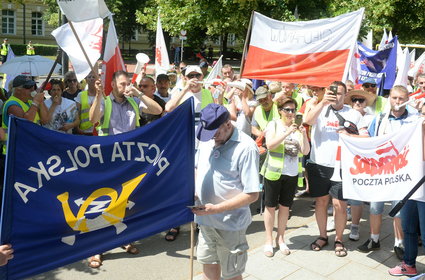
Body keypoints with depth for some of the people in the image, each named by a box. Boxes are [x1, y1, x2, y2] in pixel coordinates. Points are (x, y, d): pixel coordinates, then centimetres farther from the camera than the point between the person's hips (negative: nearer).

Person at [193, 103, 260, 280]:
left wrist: (215, 209, -23)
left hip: (230, 224, -5)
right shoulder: (207, 140, -2)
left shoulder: (246, 148, -21)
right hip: (205, 219, 6)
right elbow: (198, 168, 15)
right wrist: (192, 191, -5)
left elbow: (252, 194, -21)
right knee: (208, 263, 22)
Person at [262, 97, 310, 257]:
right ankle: (269, 240, 17)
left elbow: (305, 151, 1)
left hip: (291, 174, 3)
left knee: (285, 207, 10)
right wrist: (288, 132, -23)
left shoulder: (297, 127, 5)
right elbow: (270, 145, -15)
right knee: (270, 206, 5)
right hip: (273, 172, -3)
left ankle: (280, 239, 25)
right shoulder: (273, 124, -1)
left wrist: (304, 134, -14)